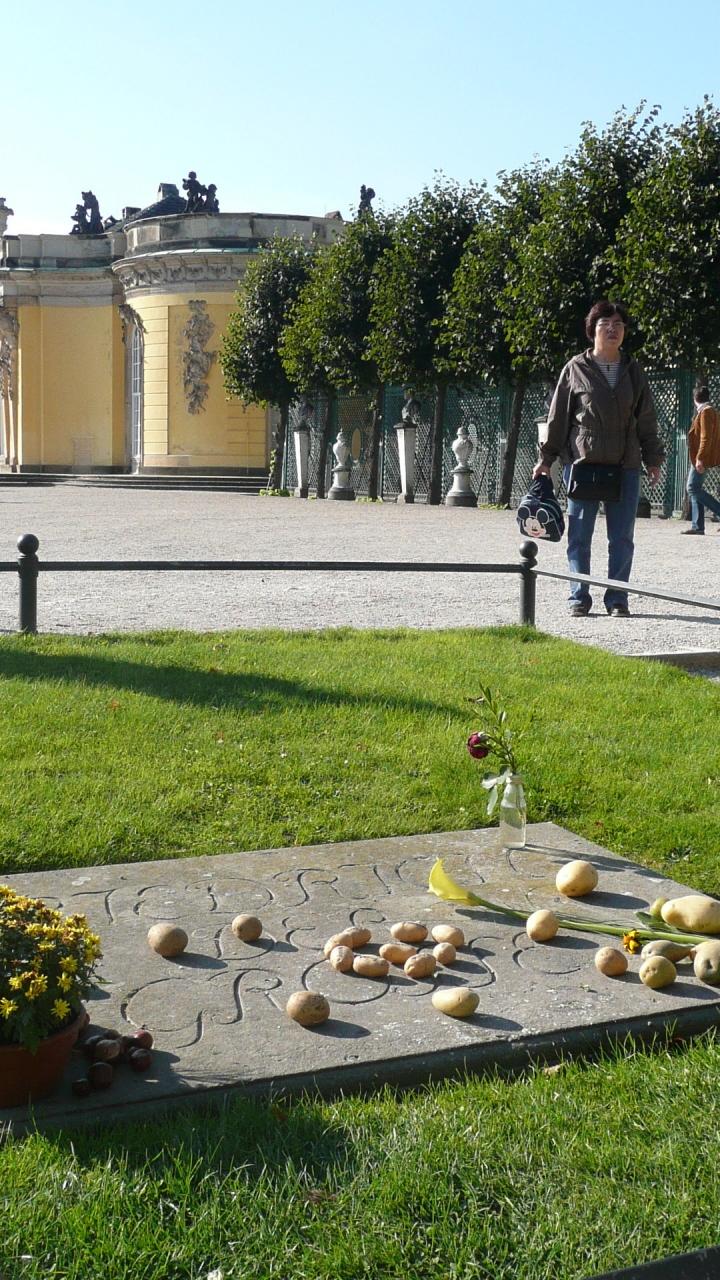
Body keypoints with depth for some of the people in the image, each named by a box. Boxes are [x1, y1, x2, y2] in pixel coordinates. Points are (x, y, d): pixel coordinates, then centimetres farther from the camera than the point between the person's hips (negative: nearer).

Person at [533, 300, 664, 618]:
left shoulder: (633, 372, 11)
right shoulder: (576, 369, 2)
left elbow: (647, 421, 15)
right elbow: (557, 416, 5)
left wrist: (653, 459, 12)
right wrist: (546, 458, 4)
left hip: (625, 465, 3)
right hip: (582, 463, -2)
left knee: (622, 538, 4)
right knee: (579, 535, 1)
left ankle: (617, 600, 12)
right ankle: (579, 598, 10)